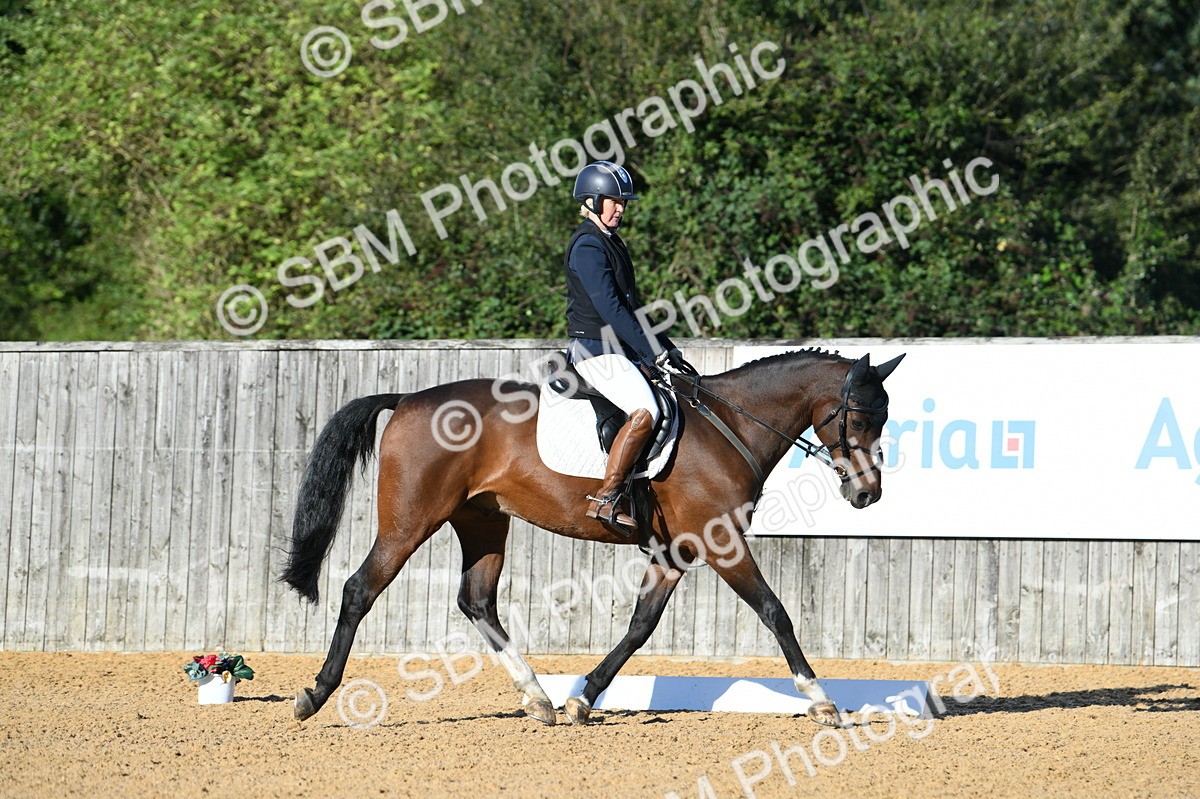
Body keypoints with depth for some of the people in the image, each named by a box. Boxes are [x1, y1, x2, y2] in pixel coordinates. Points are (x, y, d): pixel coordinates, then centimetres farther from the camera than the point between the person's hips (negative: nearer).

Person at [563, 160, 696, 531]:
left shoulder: (610, 243, 19)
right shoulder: (587, 246, -13)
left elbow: (631, 305, 23)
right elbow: (610, 309, -20)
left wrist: (666, 348, 16)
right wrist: (652, 353, -20)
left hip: (620, 350, 11)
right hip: (597, 350, -11)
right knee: (645, 412, -28)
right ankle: (605, 498, -28)